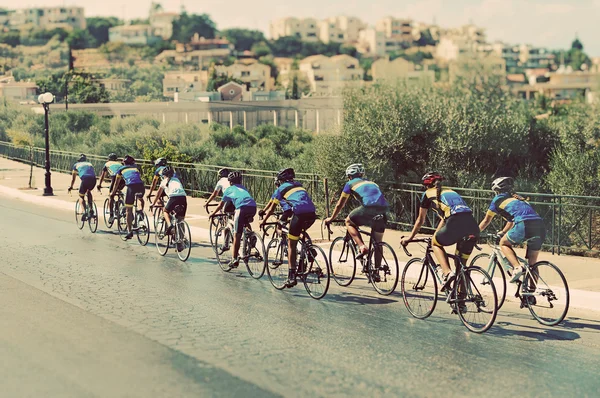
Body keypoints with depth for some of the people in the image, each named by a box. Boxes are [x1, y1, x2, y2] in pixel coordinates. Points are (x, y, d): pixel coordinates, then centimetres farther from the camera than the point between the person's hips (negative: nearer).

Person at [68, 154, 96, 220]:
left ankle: (84, 212, -11)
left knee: (81, 196, 14)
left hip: (85, 179, -3)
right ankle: (91, 210, 17)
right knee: (89, 191, 31)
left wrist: (71, 187, 47)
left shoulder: (76, 165, 26)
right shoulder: (90, 164, 34)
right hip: (93, 179, 3)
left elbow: (73, 178, 34)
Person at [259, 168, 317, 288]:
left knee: (291, 245, 6)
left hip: (299, 213, -5)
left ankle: (292, 276, 3)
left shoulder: (281, 189, 18)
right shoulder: (298, 185, 32)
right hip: (312, 213, 5)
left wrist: (263, 221, 41)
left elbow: (272, 208, 25)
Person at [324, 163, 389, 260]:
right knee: (378, 243, 17)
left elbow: (340, 205, 26)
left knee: (349, 222, 19)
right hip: (384, 209, 5)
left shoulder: (350, 184, 20)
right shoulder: (371, 182, 35)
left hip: (369, 208, -5)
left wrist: (331, 219, 40)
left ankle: (362, 247, 1)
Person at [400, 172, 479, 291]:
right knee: (462, 263, 18)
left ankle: (447, 272, 2)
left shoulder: (428, 194, 19)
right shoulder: (450, 191, 35)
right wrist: (436, 234, 58)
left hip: (456, 224, -5)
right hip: (473, 227, 5)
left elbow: (420, 220, 28)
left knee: (436, 243, 22)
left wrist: (410, 237, 41)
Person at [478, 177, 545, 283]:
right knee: (532, 262, 16)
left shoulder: (498, 199, 19)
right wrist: (503, 232, 64)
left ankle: (517, 267, -5)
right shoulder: (517, 198, 36)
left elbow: (486, 221, 30)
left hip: (524, 225, -6)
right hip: (540, 226, 6)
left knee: (504, 243, 17)